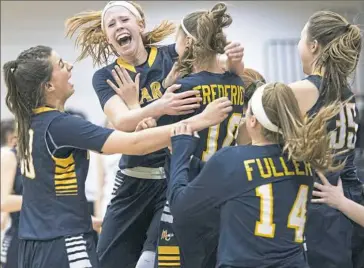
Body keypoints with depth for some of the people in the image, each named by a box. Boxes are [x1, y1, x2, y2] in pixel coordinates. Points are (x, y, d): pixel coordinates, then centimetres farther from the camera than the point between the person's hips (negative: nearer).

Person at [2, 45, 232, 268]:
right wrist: (201, 120, -21)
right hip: (63, 245, -9)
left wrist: (135, 130, -2)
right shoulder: (59, 125, -19)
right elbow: (136, 145, -23)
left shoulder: (33, 122, 7)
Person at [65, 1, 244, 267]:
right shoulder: (106, 76, 2)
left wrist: (232, 61, -32)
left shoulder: (174, 55, 0)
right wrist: (159, 107, -36)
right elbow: (121, 122, -16)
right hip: (135, 179, 3)